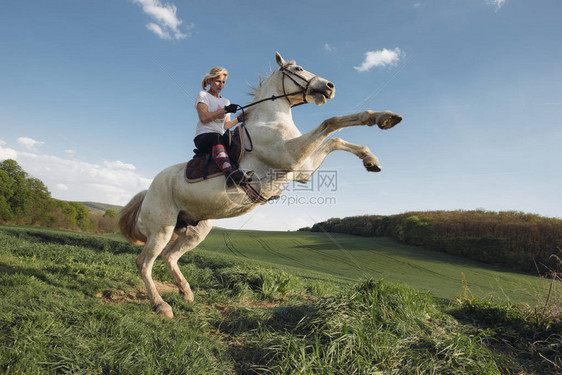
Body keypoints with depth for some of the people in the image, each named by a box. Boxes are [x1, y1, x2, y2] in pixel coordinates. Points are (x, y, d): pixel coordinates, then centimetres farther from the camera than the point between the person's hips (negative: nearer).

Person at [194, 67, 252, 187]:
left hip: (220, 138, 7)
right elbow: (204, 118, -10)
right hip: (203, 136, -7)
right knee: (216, 138, -42)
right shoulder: (203, 95, 8)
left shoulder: (226, 101, 25)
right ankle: (230, 173, -66)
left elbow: (226, 125, 18)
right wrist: (224, 110, -15)